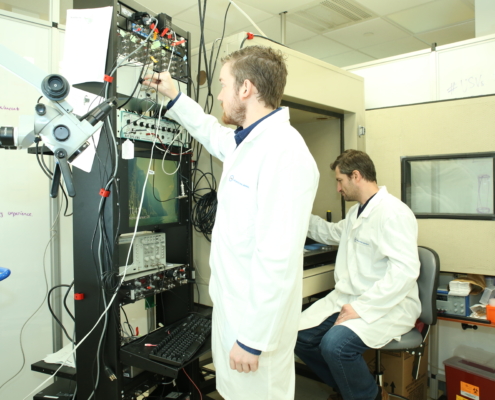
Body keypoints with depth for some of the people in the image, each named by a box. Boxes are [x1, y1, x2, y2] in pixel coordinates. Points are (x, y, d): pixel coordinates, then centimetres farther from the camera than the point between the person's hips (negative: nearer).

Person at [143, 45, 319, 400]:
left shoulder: (283, 151, -26)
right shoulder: (248, 141, 6)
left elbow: (278, 259, -29)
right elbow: (212, 132, 31)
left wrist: (253, 340, -23)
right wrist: (174, 97, 34)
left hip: (257, 318, -9)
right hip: (231, 304, 9)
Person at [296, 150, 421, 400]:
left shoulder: (393, 212, -17)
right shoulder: (356, 211, 13)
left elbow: (405, 270, -27)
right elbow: (332, 233, 34)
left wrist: (362, 308, -27)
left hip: (388, 305, -8)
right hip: (348, 297, 9)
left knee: (335, 344, -31)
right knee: (299, 336, -5)